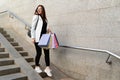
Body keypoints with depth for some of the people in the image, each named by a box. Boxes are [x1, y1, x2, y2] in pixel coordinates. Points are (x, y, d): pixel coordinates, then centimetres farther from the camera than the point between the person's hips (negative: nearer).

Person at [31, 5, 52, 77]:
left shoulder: (45, 18, 15)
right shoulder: (36, 16, -3)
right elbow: (33, 27, -7)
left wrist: (48, 29, 0)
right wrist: (33, 37, -14)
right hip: (37, 38, -6)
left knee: (47, 52, 0)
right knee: (39, 53, 1)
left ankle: (47, 68, 5)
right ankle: (37, 66, 22)